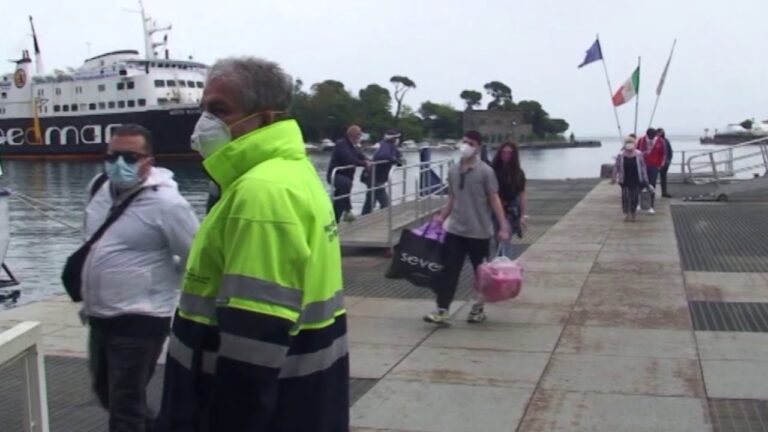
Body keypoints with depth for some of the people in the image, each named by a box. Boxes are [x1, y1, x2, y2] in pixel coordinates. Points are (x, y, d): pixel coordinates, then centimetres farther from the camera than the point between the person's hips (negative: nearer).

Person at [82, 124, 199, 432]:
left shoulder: (165, 202, -18)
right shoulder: (98, 187, 4)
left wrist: (163, 285, -4)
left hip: (139, 322, -8)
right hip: (100, 318, 8)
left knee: (125, 407, 1)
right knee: (107, 393, 23)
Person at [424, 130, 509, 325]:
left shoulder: (485, 171, -9)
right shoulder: (453, 170, 7)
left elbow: (494, 200, -10)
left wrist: (503, 227, -15)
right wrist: (441, 217, 4)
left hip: (479, 232, -4)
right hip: (455, 230, 4)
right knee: (449, 269, -3)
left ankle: (478, 308, 26)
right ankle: (442, 310, -4)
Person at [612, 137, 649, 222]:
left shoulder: (639, 154, -4)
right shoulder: (620, 155, -6)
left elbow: (643, 166, 3)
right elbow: (616, 167, 1)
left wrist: (645, 179, 4)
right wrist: (614, 178, -1)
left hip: (636, 180, 0)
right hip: (625, 180, 0)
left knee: (635, 197, 3)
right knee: (625, 196, 0)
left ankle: (633, 213, 20)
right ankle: (626, 213, 14)